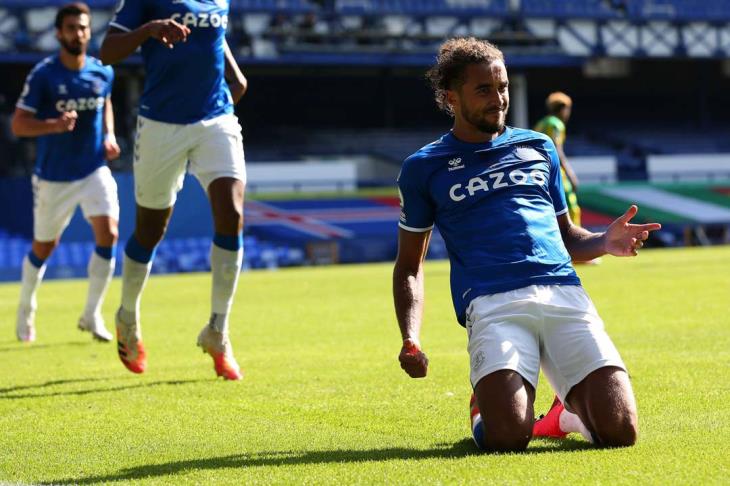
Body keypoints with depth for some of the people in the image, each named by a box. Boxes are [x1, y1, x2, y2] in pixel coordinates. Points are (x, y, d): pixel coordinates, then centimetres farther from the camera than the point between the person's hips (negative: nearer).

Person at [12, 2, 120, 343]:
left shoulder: (102, 73, 0)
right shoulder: (43, 75, -13)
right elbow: (18, 125, -14)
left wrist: (109, 136, 5)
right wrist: (54, 125, -32)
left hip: (94, 171, 3)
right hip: (53, 177, -2)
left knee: (108, 234, -17)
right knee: (43, 248, 9)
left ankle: (91, 315, -2)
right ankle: (26, 312, 36)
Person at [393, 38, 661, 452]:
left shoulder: (539, 148, 25)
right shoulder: (424, 168, 17)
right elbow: (409, 266, 20)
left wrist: (604, 242, 5)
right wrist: (411, 341, 3)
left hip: (564, 291, 2)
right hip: (491, 303, -2)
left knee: (619, 430, -18)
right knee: (508, 437, -26)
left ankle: (572, 403, 18)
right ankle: (483, 404, 11)